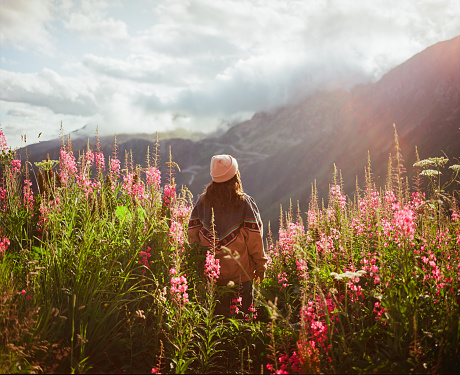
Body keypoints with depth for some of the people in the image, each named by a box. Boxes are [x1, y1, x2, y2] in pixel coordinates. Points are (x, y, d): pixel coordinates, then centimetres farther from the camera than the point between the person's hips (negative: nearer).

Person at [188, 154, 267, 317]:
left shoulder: (202, 201, -2)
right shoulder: (245, 203, -11)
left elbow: (193, 233, 2)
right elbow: (254, 237, -10)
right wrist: (260, 266, 1)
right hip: (241, 272, -3)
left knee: (218, 316, 15)